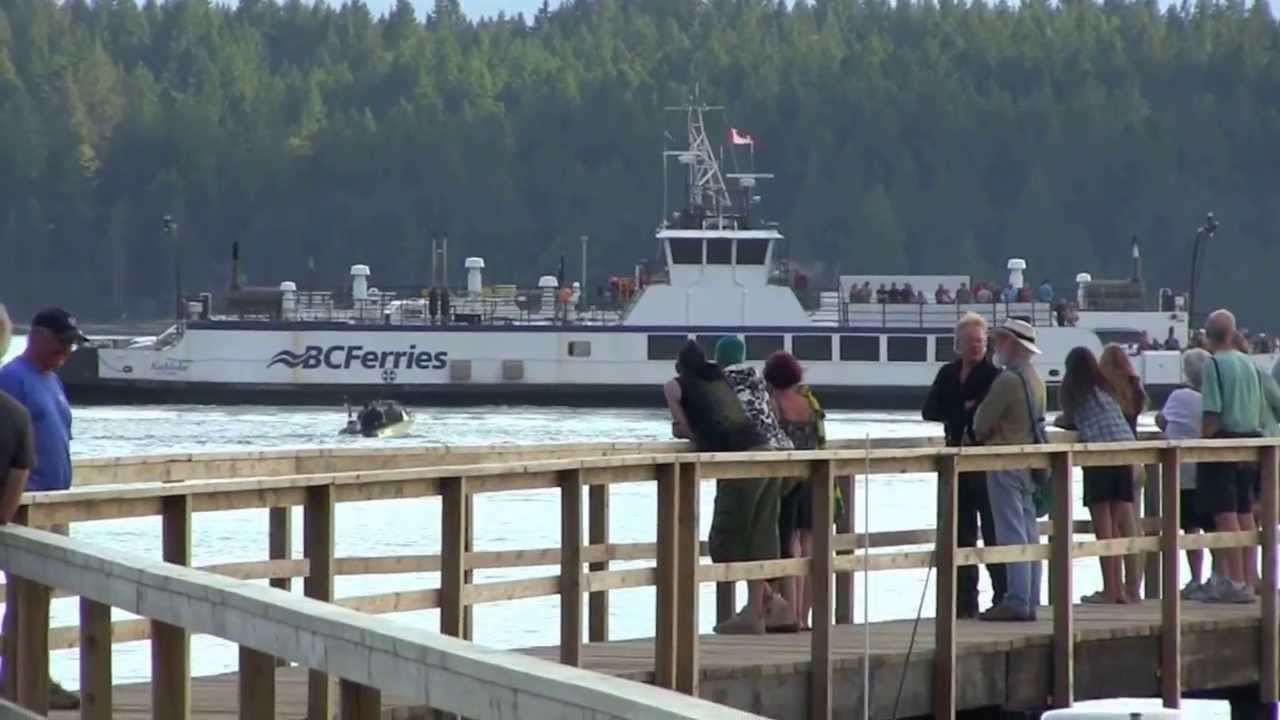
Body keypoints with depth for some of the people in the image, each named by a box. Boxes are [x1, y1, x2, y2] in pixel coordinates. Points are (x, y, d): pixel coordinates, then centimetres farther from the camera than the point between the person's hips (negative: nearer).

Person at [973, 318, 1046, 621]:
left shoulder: (1008, 379, -16)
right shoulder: (1034, 379, 14)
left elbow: (983, 422, -12)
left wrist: (981, 433, 10)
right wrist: (990, 431, 12)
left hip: (1006, 462, -9)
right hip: (1030, 459, 9)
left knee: (1011, 533, -9)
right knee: (1029, 533, 9)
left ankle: (1016, 602, -11)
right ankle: (1029, 601, 11)